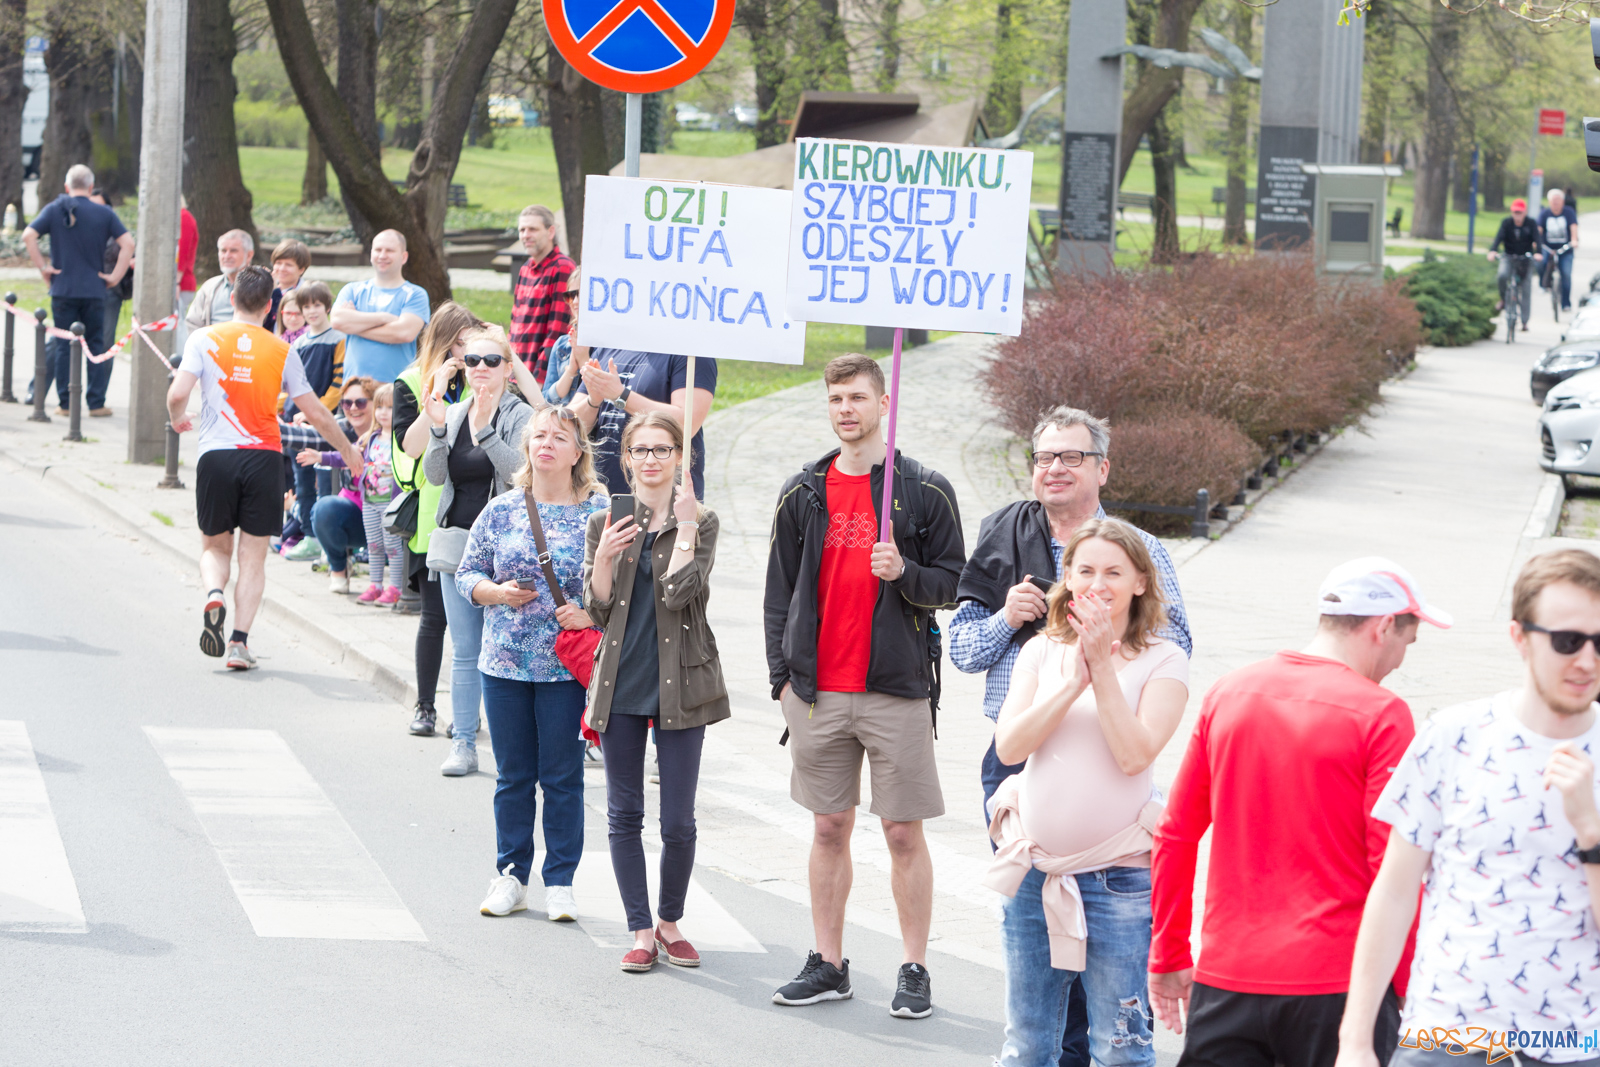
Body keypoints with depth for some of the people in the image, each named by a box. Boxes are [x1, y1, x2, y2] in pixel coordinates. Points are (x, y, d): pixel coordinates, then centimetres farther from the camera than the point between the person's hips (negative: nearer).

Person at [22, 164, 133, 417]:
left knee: (63, 346, 6)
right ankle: (96, 403, 4)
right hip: (94, 290, 0)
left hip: (62, 289, 0)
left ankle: (66, 403, 5)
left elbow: (28, 235, -9)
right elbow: (128, 243, -6)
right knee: (96, 346, 7)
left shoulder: (54, 209, 2)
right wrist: (115, 276, -1)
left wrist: (43, 268, -3)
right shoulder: (104, 213, 1)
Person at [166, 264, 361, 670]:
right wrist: (347, 450, 24)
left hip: (216, 455, 0)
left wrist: (178, 419, 16)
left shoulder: (204, 339, 2)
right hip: (264, 458, 0)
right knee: (253, 557, 7)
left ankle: (214, 594, -15)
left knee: (215, 546, 17)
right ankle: (239, 641, -3)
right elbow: (315, 413, 8)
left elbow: (178, 394, -8)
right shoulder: (281, 351, 5)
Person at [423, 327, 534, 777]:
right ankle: (463, 744, 8)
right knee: (464, 651, 6)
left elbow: (517, 470, -16)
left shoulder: (521, 415, -3)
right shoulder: (453, 414, 13)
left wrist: (484, 429, -25)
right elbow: (435, 475, 5)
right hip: (456, 539, 5)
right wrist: (438, 430, -10)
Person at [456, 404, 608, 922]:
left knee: (562, 776, 3)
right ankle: (511, 875, 19)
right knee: (513, 775, 9)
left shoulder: (600, 512, -2)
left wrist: (591, 614, -16)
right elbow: (466, 573, 10)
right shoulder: (501, 511, 5)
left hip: (568, 665, -2)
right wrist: (496, 592, -8)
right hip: (504, 664, 2)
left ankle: (559, 881, 12)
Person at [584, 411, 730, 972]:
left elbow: (679, 593, -14)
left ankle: (670, 920, 19)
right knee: (624, 814, 5)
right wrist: (604, 558, -16)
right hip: (621, 683, 2)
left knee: (678, 821, 0)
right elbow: (598, 610, 2)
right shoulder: (605, 524, 6)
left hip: (679, 683, -2)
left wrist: (685, 523, -14)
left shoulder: (700, 523, 0)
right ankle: (641, 930, 14)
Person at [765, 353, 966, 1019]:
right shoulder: (802, 494, 9)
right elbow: (780, 590, 13)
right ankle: (827, 964, 17)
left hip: (896, 688, -3)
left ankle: (915, 971, 6)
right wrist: (783, 674, 6)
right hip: (818, 689, 3)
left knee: (904, 833, 0)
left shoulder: (925, 492, 0)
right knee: (829, 829, 9)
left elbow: (952, 584, 3)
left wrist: (905, 574, -17)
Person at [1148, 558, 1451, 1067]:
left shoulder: (1227, 693, 7)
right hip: (1337, 981, -4)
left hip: (1225, 979, 4)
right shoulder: (1382, 714, -8)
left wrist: (1168, 957, 19)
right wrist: (1402, 986, -3)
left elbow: (1174, 837, 11)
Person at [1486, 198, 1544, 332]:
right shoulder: (1506, 223, -8)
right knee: (1502, 275, -30)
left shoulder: (1531, 224, -8)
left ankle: (1525, 321, 6)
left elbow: (1537, 238, -20)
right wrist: (1492, 251, -39)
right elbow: (1499, 237, -21)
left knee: (1526, 290, -3)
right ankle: (1503, 298, 0)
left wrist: (1538, 253, -40)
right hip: (1509, 257, 0)